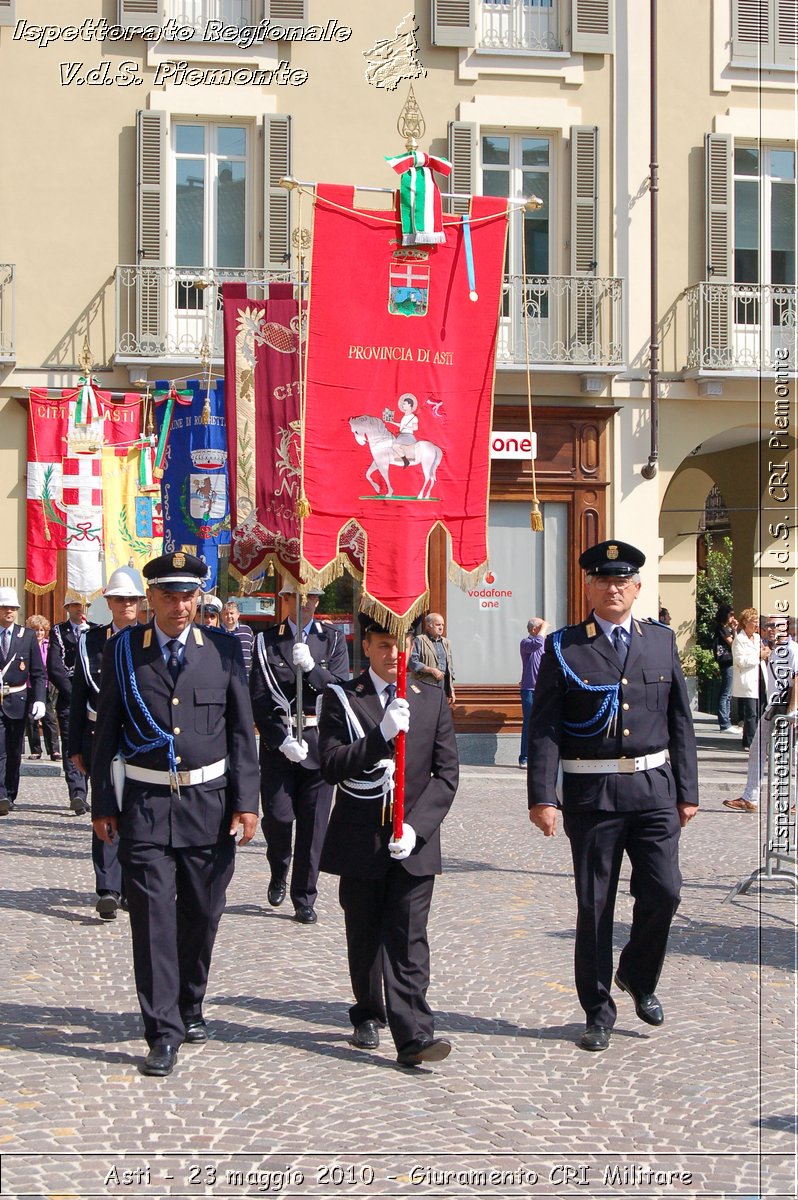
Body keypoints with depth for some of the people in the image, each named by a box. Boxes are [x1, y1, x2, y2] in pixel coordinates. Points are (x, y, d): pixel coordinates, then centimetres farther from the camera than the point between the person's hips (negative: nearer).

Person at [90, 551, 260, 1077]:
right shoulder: (122, 650, 2)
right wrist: (102, 805, 3)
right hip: (145, 802, -1)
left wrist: (246, 801, -1)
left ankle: (190, 1008, 31)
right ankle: (164, 1032, 0)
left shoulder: (223, 648, 3)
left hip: (209, 801, 1)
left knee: (202, 914, 10)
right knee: (154, 917, -5)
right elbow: (107, 732, 5)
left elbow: (242, 729, 5)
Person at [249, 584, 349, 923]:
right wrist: (282, 740, -13)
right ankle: (279, 873, 25)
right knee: (277, 816, -5)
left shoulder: (333, 639, 7)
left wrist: (310, 666, -20)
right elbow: (258, 698, -3)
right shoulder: (267, 640, 3)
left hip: (319, 741, 1)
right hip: (277, 741, -1)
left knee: (313, 824, 2)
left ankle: (304, 899, 13)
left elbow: (341, 688, -3)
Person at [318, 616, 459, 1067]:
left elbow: (446, 774, 2)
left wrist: (415, 827, -11)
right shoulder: (341, 698, 1)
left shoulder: (432, 699, 6)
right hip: (360, 840, 0)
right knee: (364, 936, 12)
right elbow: (332, 765, -11)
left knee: (408, 940, -7)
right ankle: (369, 1016, 30)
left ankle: (414, 1034, -11)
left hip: (414, 841, 0)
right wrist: (381, 735, -25)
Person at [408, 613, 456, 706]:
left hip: (443, 690, 6)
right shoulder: (419, 641, 1)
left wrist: (452, 691, 17)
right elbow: (412, 662, -10)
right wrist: (431, 670, -15)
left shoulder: (445, 642, 21)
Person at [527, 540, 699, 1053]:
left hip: (654, 789, 2)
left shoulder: (662, 640, 8)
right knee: (594, 905, 4)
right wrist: (542, 797, -12)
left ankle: (638, 976, 24)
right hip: (591, 793, -2)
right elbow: (544, 728, -5)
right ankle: (599, 1010, 19)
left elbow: (680, 720, 11)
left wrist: (687, 791, 8)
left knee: (664, 892, -5)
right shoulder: (563, 648, -1)